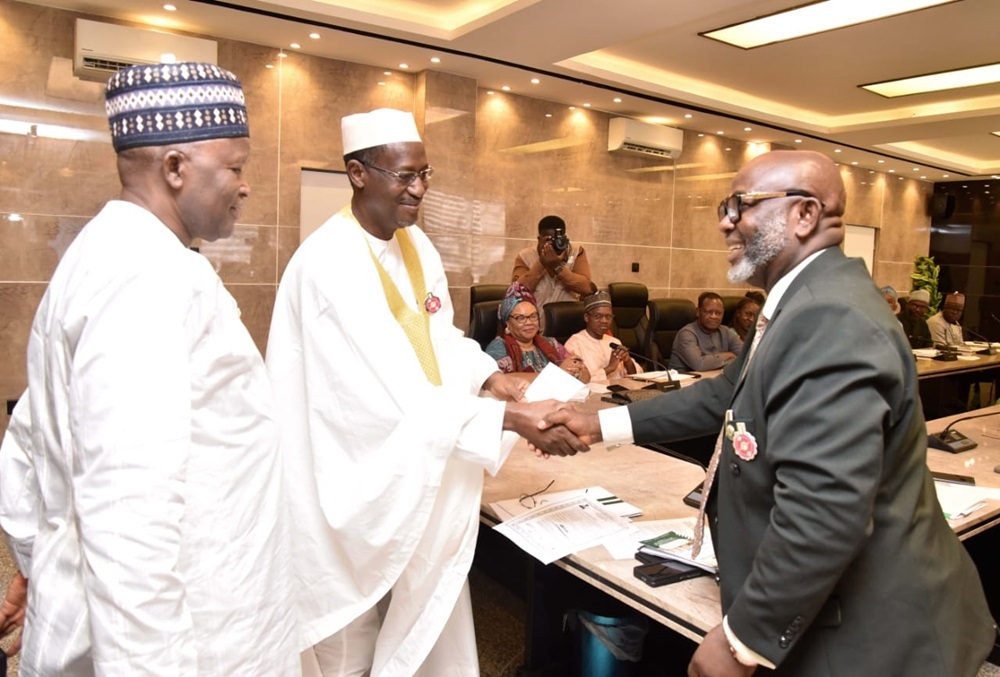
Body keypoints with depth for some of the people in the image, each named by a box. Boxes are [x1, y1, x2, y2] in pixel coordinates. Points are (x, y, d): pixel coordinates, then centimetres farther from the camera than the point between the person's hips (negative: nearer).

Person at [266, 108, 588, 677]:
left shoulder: (418, 244, 3)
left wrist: (490, 376, -8)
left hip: (422, 476, 7)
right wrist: (509, 417, -31)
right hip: (358, 485, -7)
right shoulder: (328, 263, -23)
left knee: (430, 629, 19)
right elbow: (386, 395, -29)